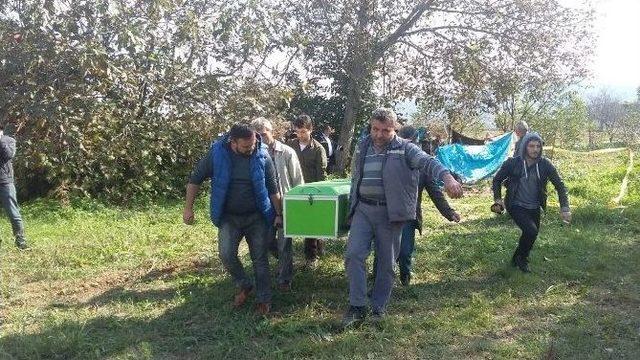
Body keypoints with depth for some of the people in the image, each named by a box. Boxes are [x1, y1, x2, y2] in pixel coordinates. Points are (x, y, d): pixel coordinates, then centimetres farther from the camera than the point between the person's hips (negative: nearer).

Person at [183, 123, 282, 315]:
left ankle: (264, 299, 20)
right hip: (229, 217, 0)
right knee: (226, 254, -14)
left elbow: (273, 189, -1)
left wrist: (279, 214, 3)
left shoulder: (262, 157, -11)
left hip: (257, 216, 0)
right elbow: (195, 180, -2)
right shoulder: (216, 155, -13)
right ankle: (244, 285, 14)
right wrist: (188, 208, -4)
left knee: (260, 258, 3)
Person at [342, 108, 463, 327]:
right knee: (354, 254, -9)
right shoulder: (362, 147, 8)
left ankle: (379, 307, 23)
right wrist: (351, 208, 19)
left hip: (389, 213, -3)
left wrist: (447, 177, -43)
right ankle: (357, 307, 2)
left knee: (387, 262, 6)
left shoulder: (404, 148, -5)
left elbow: (428, 162, -23)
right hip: (363, 210, 3)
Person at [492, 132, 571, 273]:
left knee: (530, 235, 14)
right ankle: (522, 258, 4)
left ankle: (517, 258, 44)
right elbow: (497, 179, 1)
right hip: (516, 206, -4)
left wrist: (565, 208, -14)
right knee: (531, 231, -23)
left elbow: (560, 185, -5)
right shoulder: (512, 163, -14)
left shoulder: (545, 164, -11)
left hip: (534, 208, 4)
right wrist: (497, 199, -10)